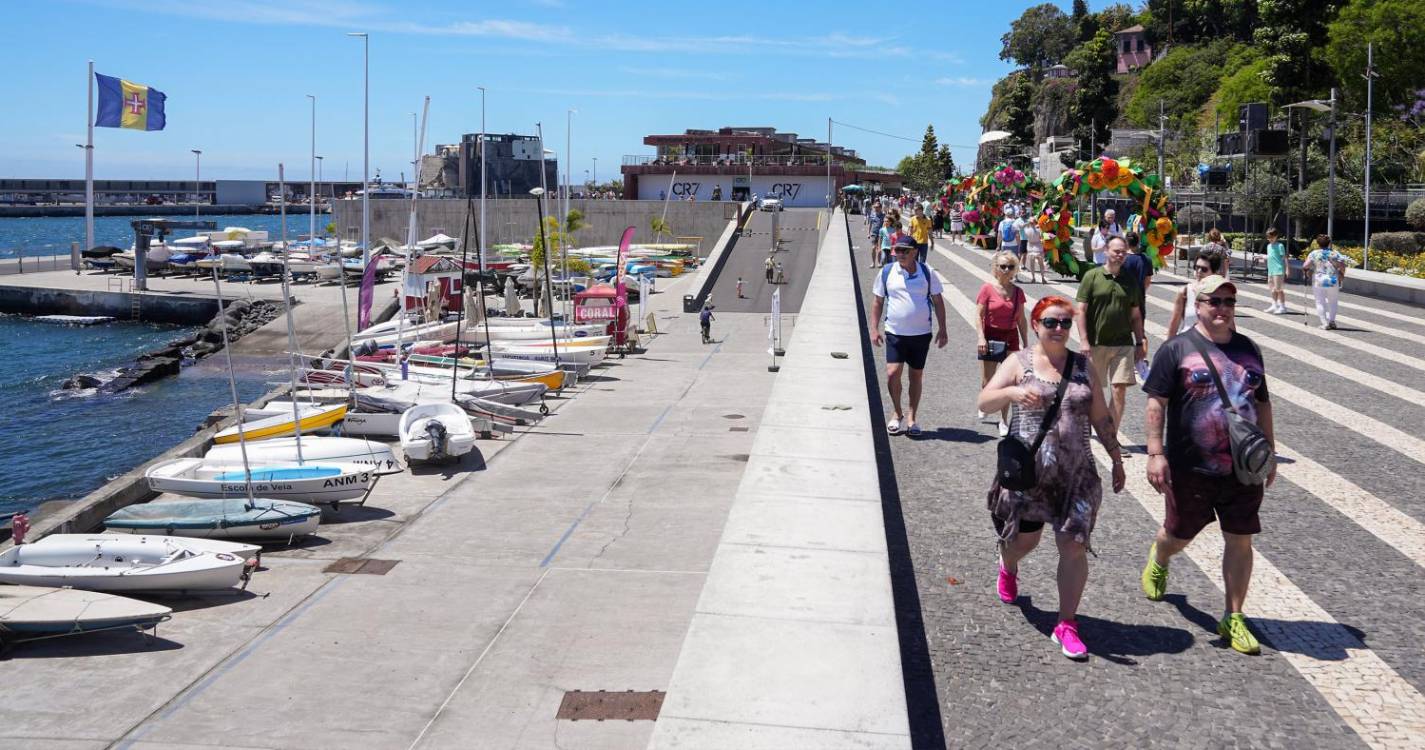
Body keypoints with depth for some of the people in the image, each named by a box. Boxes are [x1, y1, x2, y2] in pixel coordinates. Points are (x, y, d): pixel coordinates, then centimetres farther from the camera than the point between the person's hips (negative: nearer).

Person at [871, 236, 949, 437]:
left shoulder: (927, 273, 0)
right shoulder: (886, 273, 0)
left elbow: (938, 301, 6)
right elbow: (878, 301, 8)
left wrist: (943, 329, 2)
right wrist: (874, 328, 1)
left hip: (921, 333, 1)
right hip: (895, 333, 0)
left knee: (916, 376, 8)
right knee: (892, 374, -11)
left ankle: (911, 418, 20)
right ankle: (898, 414, 11)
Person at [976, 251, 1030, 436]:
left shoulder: (1018, 292, 5)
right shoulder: (988, 289, -6)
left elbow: (1021, 321, 11)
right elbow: (979, 316, -7)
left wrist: (1026, 344, 10)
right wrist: (981, 337, -18)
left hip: (1011, 339, 3)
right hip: (991, 338, -3)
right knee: (987, 382, 2)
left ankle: (1004, 421, 12)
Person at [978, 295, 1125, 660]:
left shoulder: (1083, 366, 9)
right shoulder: (1020, 362, 0)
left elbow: (1101, 418, 14)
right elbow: (984, 401, -11)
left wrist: (1116, 459, 13)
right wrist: (1014, 391, -30)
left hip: (1075, 474, 2)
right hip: (1027, 470, -2)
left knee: (1074, 547, -4)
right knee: (1024, 540, 12)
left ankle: (1067, 624, 6)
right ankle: (1008, 568, 49)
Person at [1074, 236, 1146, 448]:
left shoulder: (1129, 281, 10)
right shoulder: (1092, 276, -2)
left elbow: (1136, 315, 16)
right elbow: (1081, 310, -5)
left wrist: (1140, 343, 12)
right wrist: (1084, 341, -11)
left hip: (1123, 344, 3)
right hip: (1096, 343, -3)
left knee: (1120, 390, -3)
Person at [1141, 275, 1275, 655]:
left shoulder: (1249, 349, 9)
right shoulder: (1177, 349, -6)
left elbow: (1262, 404, 17)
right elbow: (1156, 403, -9)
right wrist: (1156, 454, -15)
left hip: (1243, 468, 4)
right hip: (1191, 468, -3)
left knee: (1240, 541, 4)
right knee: (1179, 535, 13)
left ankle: (1233, 618, 15)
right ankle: (1158, 560, 49)